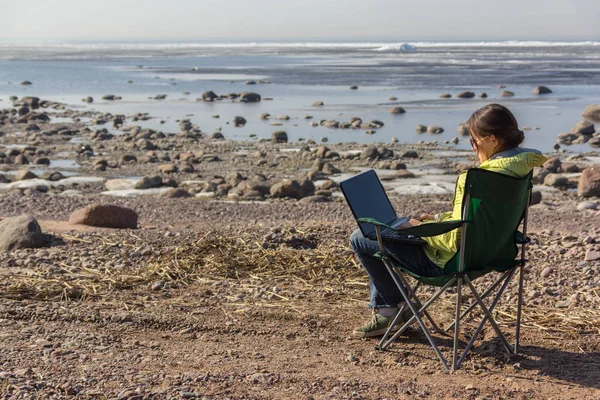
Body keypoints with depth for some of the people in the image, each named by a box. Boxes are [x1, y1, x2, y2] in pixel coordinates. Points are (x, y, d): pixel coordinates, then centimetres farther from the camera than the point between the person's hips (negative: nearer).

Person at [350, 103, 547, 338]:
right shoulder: (519, 165, -2)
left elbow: (456, 241, -29)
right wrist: (439, 219, 8)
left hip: (449, 260, -10)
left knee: (360, 239, 3)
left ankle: (392, 307, 22)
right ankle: (383, 309, 33)